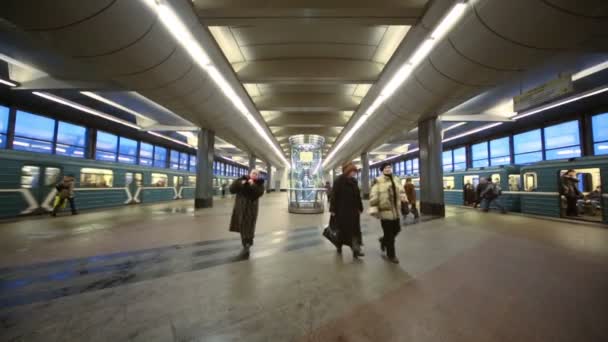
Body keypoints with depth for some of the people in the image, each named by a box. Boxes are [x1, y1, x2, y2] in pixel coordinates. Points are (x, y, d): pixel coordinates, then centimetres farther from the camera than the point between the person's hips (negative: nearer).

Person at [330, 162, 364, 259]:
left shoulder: (354, 181, 8)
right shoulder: (339, 181, -11)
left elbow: (358, 196, 12)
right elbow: (334, 195, -14)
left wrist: (360, 208, 11)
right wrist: (333, 209, -15)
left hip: (353, 210, 6)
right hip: (342, 210, -6)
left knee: (355, 229, 2)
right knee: (343, 229, 8)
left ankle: (356, 249, 6)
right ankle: (339, 246, 29)